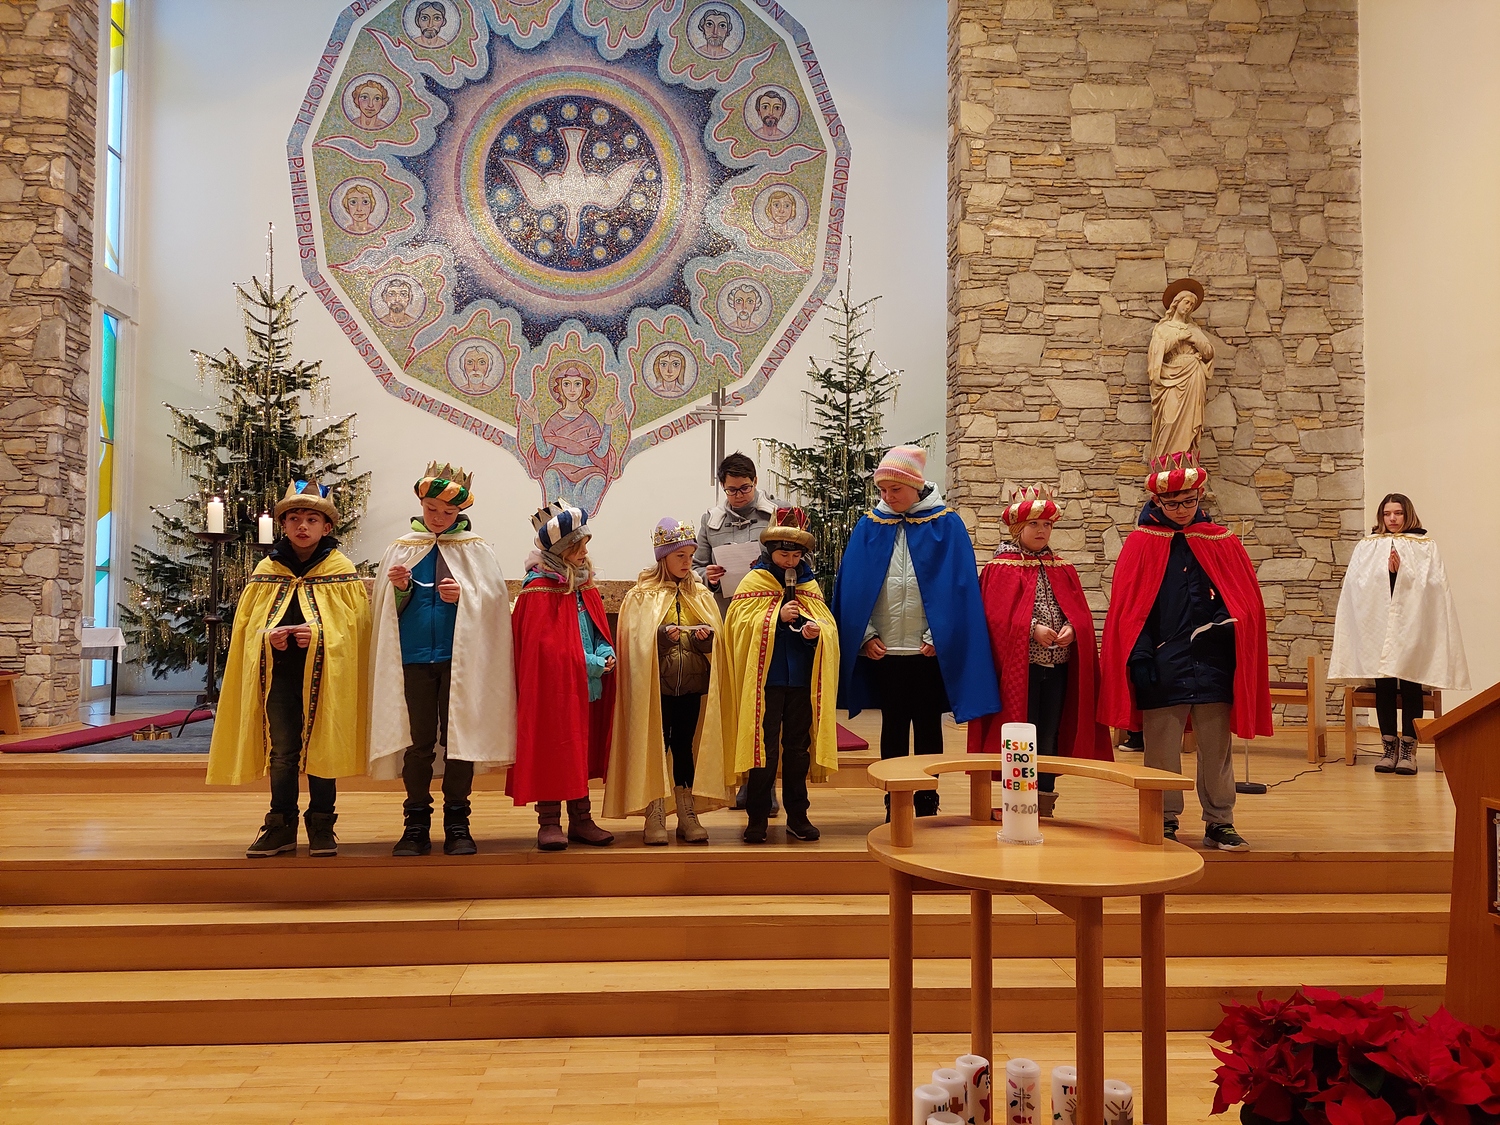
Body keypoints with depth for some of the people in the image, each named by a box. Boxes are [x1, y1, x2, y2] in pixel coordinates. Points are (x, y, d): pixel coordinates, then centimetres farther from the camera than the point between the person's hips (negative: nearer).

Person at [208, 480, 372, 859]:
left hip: (325, 675, -2)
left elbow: (357, 622, -2)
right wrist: (267, 636, -9)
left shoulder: (342, 571, 2)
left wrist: (320, 634, -17)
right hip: (278, 674, 2)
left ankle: (322, 824, 14)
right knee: (280, 752, 6)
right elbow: (246, 623, 11)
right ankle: (282, 824, 17)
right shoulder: (266, 570, 9)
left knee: (321, 749, 3)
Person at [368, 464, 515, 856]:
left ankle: (457, 823, 9)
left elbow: (495, 603, -2)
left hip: (460, 659, -1)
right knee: (418, 742, 4)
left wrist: (464, 596, -18)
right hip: (414, 658, 2)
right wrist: (399, 589, -10)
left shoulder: (476, 551, 4)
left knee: (459, 740, 1)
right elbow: (386, 611, 10)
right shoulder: (401, 549, 9)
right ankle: (416, 823, 12)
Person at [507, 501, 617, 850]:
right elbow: (547, 645, -19)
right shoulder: (539, 590, -13)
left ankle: (581, 819, 22)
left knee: (581, 752, 13)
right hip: (553, 689, -8)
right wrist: (589, 663, -17)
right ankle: (549, 823, 10)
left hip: (586, 689, 8)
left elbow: (599, 628, 17)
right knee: (551, 754, -1)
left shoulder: (585, 585, 12)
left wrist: (606, 652, -5)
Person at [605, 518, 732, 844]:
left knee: (686, 746, 8)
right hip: (655, 684, -3)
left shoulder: (701, 595, 11)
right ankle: (654, 817, 6)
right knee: (655, 746, -1)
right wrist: (662, 634, -26)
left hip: (692, 683, 3)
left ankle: (687, 815, 15)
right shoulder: (642, 595, 0)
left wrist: (706, 635, -15)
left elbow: (717, 639, 8)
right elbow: (636, 639, -8)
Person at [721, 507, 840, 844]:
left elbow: (829, 626, 8)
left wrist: (817, 631, -14)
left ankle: (797, 816, 18)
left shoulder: (810, 585, 12)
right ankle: (757, 819, 8)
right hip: (765, 679, -3)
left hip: (802, 679, 3)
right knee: (764, 749, -1)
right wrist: (777, 617, -17)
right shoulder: (753, 582, 2)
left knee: (798, 748, 9)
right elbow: (740, 624, -8)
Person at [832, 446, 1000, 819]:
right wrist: (865, 635, -5)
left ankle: (927, 802, 19)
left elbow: (959, 586, -5)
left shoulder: (946, 525, -2)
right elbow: (852, 586, 4)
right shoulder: (870, 526, 5)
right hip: (883, 649, 2)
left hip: (930, 649, -2)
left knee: (928, 727, 8)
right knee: (893, 727, 10)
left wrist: (937, 636, -10)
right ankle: (894, 804, 18)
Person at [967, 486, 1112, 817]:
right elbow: (997, 617, -11)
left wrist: (1071, 628, -14)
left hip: (1058, 666, 5)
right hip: (1019, 666, -5)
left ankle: (1045, 802, 17)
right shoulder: (1001, 569, -2)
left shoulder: (1062, 571, 14)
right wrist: (1032, 629, -22)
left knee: (1049, 737, 9)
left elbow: (1081, 613, 7)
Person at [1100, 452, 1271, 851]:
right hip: (1163, 668, -2)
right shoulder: (1142, 544, 2)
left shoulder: (1223, 544, 8)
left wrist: (1226, 625, -10)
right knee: (1162, 751, 4)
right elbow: (1128, 610, -2)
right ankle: (1164, 822, 16)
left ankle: (1219, 824, 19)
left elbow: (1247, 604, 10)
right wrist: (1141, 660, -10)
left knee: (1216, 750, 7)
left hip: (1213, 666, 2)